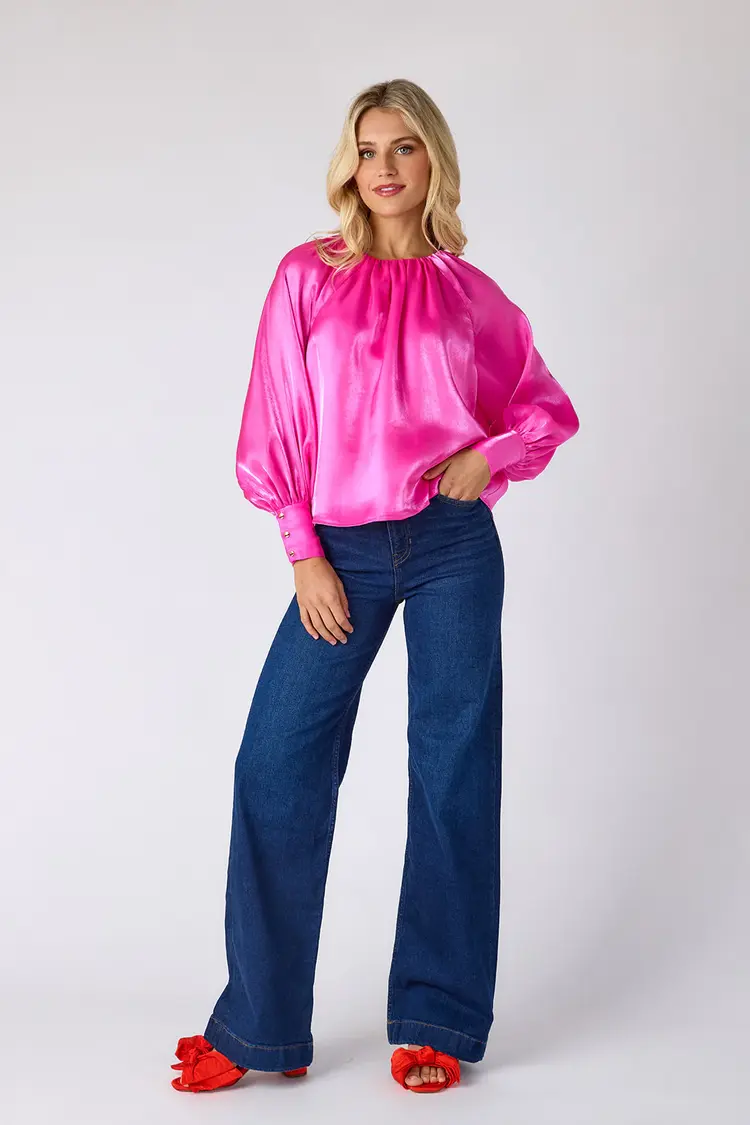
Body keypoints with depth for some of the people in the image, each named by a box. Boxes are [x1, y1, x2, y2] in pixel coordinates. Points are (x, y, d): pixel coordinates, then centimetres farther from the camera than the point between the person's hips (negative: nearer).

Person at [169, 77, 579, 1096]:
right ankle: (259, 1029, 10)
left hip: (454, 545, 0)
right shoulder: (309, 278, 4)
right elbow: (280, 428, 2)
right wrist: (304, 555, -4)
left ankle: (437, 1025, 15)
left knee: (453, 771, 3)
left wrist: (489, 455, -4)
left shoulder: (471, 294, 6)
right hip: (343, 553, 0)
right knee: (278, 765, -3)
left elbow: (549, 408, 15)